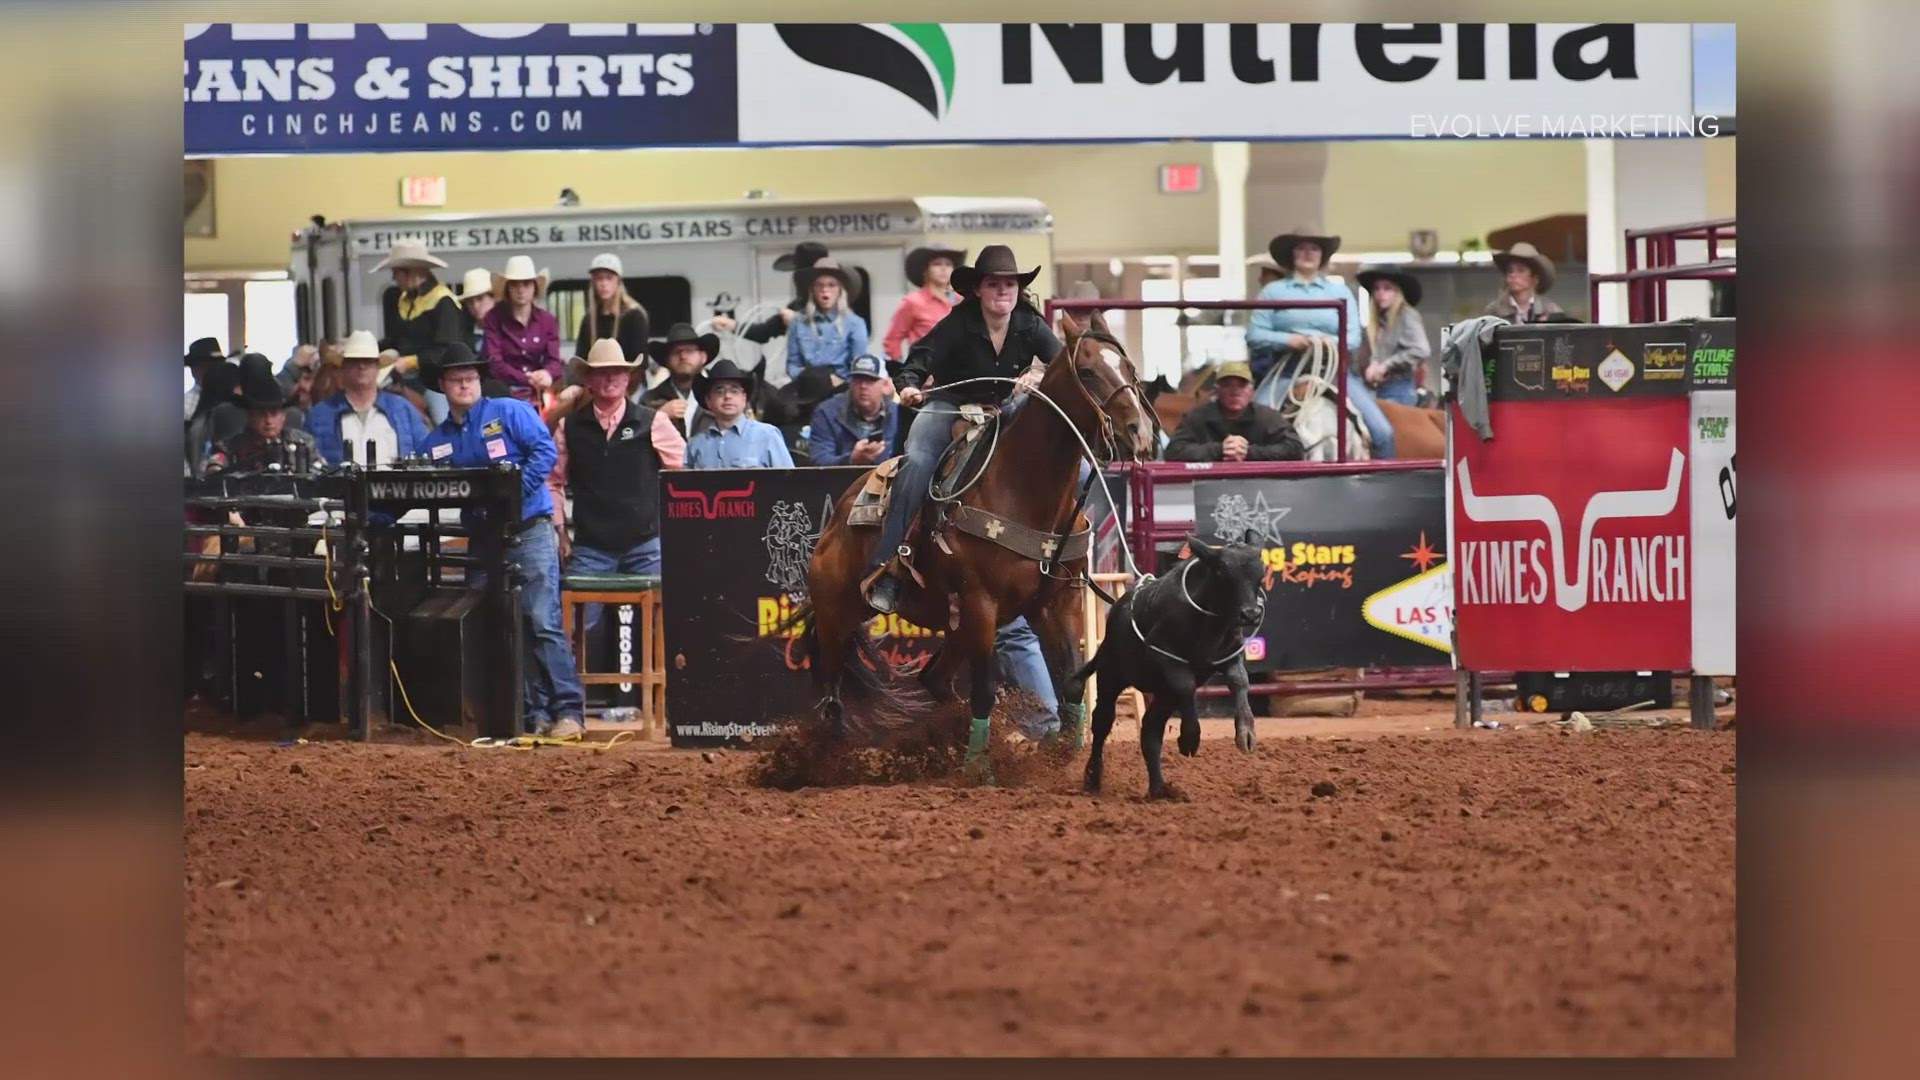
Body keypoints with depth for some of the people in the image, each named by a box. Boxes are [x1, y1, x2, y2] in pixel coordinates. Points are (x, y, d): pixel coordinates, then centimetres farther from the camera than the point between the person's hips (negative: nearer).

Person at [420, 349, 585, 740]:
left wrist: (513, 492, -18)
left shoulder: (510, 412, 1)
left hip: (529, 532, -6)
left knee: (542, 621, -14)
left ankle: (568, 710, -14)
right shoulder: (437, 441, 16)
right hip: (483, 542, 6)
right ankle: (533, 712, 7)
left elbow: (546, 451, -11)